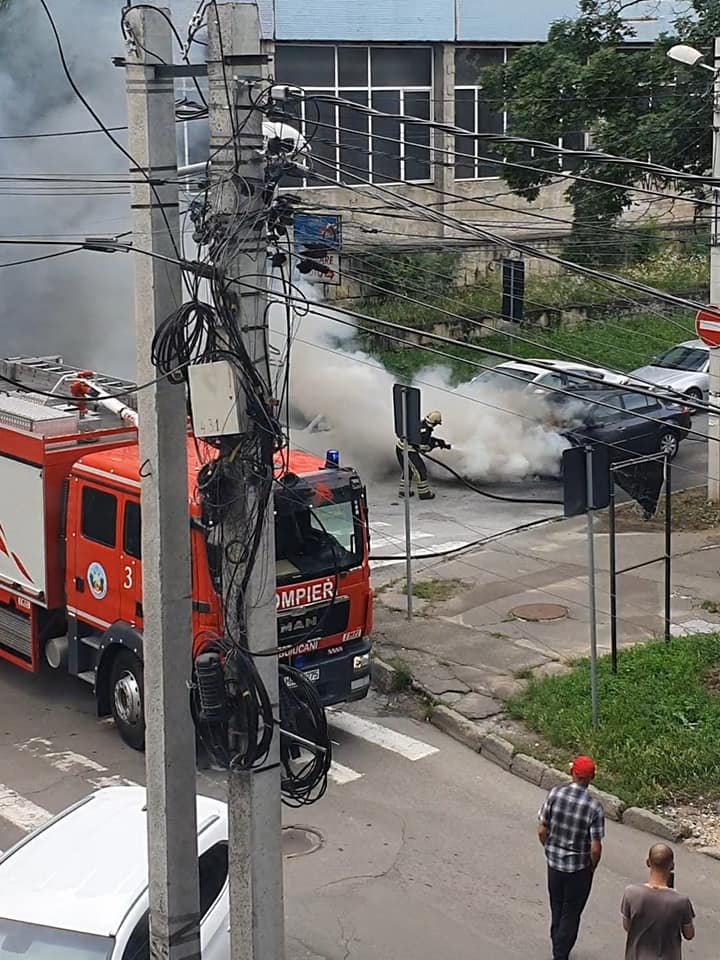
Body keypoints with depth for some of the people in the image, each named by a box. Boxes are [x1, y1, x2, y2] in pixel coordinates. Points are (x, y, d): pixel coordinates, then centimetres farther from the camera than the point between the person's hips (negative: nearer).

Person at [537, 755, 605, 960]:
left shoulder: (555, 794, -12)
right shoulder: (594, 807, -20)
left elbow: (542, 830, -5)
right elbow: (596, 848, -18)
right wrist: (592, 867, 2)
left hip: (554, 861, 4)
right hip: (579, 867, -4)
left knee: (556, 908, 22)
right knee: (571, 913, 12)